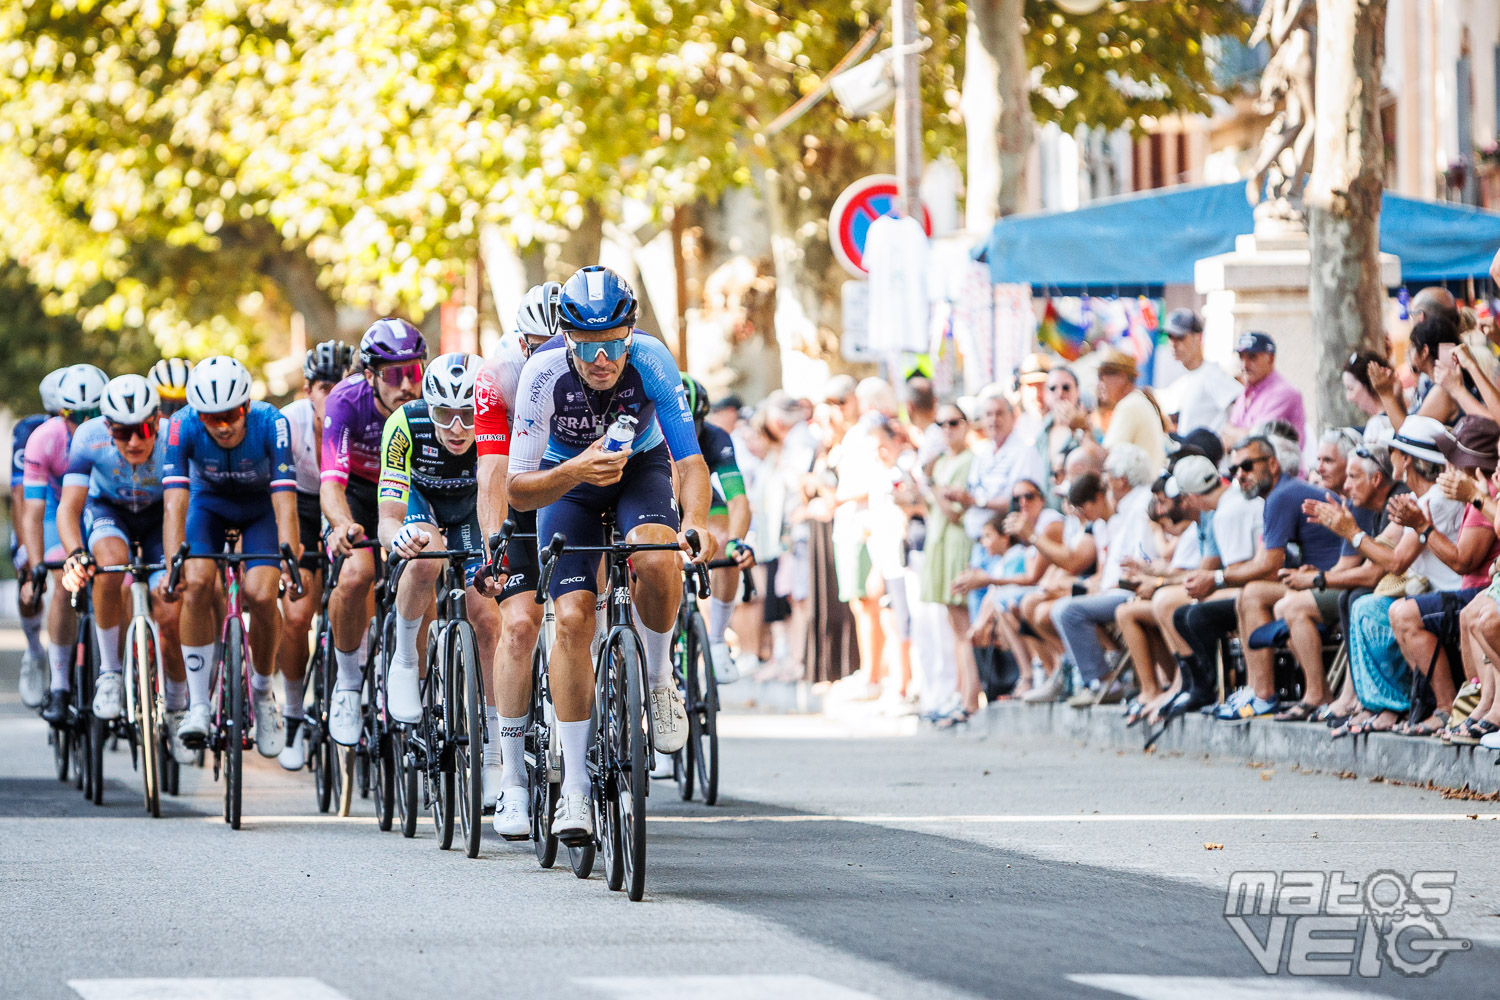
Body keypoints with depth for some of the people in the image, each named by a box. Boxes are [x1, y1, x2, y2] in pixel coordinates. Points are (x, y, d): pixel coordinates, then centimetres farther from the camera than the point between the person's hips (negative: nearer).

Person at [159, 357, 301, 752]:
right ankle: (199, 704, -16)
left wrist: (289, 561, -50)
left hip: (261, 507, -1)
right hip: (209, 504, 1)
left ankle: (262, 692, 6)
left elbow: (284, 501, -37)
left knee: (261, 595, -21)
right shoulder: (184, 426, -31)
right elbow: (175, 502, -37)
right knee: (197, 585, -25)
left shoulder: (270, 423, -33)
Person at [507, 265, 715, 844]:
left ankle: (658, 681, -4)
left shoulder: (650, 361, -30)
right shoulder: (544, 374, -31)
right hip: (566, 481, 0)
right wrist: (577, 470, -47)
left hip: (641, 467, 0)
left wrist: (696, 519, -51)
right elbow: (519, 490, -28)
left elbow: (689, 459, -30)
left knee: (658, 560, -33)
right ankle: (575, 789, -10)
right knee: (573, 618, -16)